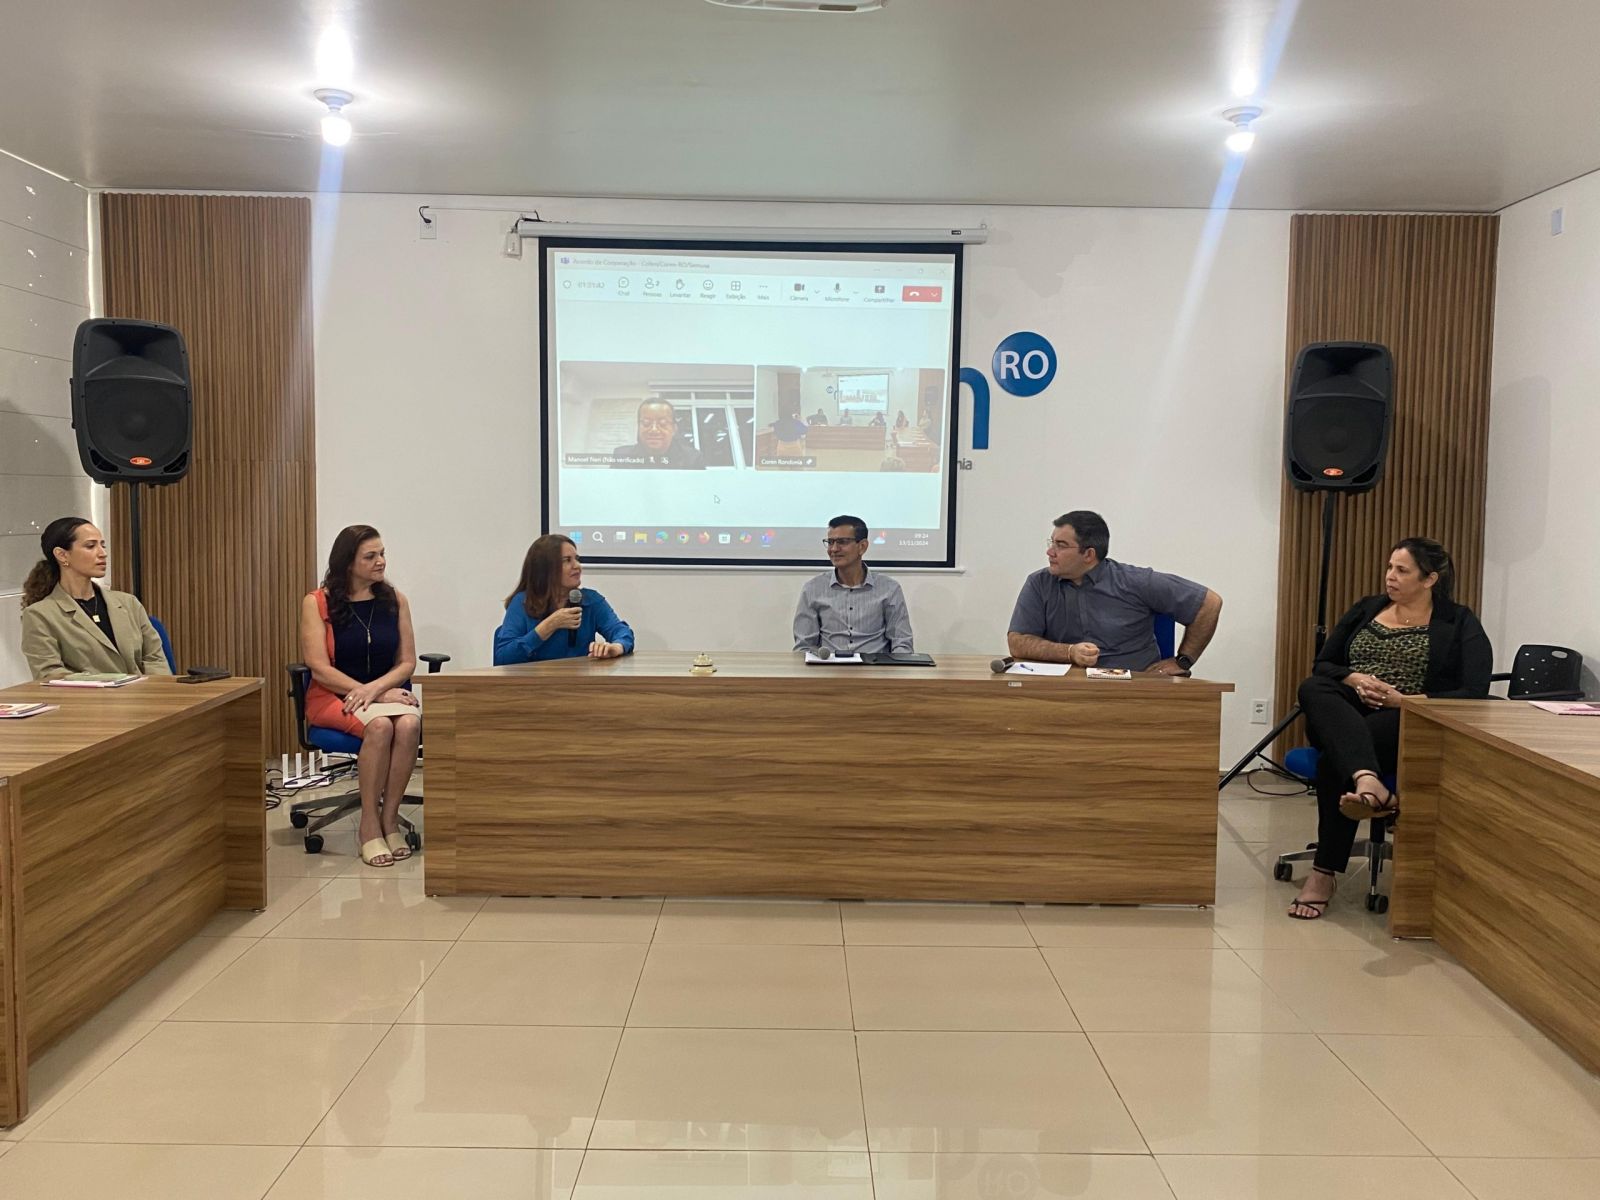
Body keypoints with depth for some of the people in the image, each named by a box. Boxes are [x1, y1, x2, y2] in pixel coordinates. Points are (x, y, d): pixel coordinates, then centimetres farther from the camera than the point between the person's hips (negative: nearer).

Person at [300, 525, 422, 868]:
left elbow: (407, 662, 5)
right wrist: (380, 697, -15)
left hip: (387, 692, 3)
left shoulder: (395, 599, 7)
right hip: (333, 697, -2)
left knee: (409, 724, -32)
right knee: (379, 726, -34)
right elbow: (320, 668, -9)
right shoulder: (317, 603, -1)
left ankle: (389, 819, -18)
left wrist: (374, 688, -16)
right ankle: (369, 826, -20)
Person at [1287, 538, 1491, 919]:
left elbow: (1473, 694, -5)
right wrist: (1354, 679, -7)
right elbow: (1322, 665, 16)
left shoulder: (1459, 624, 6)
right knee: (1313, 689, -33)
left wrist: (1405, 700, -17)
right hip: (1344, 718, 4)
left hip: (1409, 723, -4)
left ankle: (1325, 873, -28)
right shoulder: (1364, 610, 20)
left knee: (1334, 758, -35)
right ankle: (1368, 783, -57)